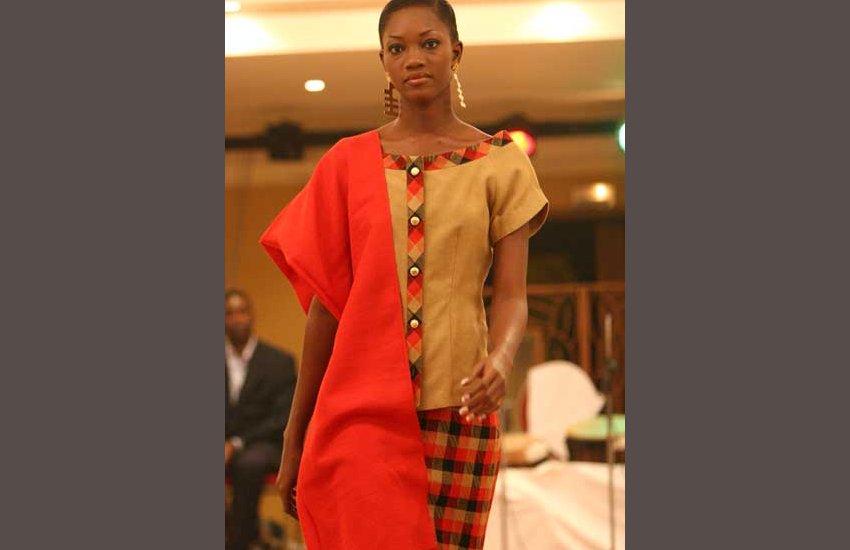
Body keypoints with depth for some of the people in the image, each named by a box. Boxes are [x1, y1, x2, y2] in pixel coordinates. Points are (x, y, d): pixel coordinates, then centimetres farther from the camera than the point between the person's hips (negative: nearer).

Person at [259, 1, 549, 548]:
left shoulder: (500, 163, 4)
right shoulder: (347, 164, 6)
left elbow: (512, 293, -1)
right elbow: (325, 303, 7)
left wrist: (500, 358, -24)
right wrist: (295, 437, 8)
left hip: (457, 411, 0)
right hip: (363, 414, 0)